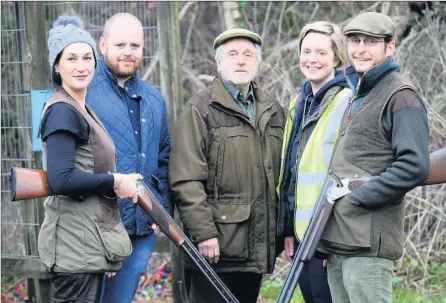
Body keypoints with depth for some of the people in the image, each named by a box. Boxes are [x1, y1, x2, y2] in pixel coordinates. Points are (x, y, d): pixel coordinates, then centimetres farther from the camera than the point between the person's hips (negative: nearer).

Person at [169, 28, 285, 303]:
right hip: (216, 245, -6)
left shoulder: (273, 112, 17)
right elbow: (186, 180, -10)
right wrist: (203, 232, -16)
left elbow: (282, 176, 18)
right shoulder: (200, 110, -3)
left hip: (259, 246, 6)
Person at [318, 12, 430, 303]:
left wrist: (357, 198, -16)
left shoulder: (401, 96, -8)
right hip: (338, 238, 9)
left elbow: (415, 166, -19)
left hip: (367, 242, -9)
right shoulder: (357, 95, 21)